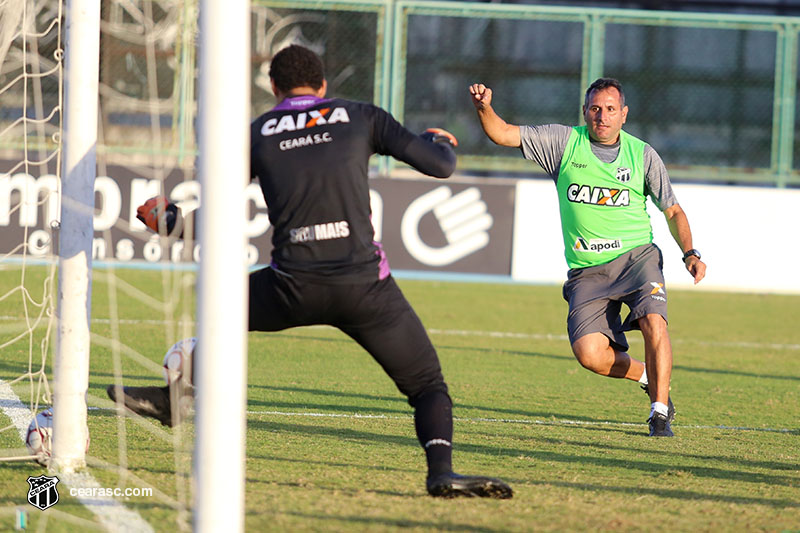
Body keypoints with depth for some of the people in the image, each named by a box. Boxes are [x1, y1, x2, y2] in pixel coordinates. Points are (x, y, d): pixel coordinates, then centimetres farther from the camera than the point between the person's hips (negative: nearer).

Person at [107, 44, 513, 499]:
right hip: (365, 284, -1)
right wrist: (441, 142, 34)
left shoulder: (256, 135, 11)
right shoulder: (361, 117, 11)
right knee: (428, 386, 8)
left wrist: (164, 220, 34)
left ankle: (174, 399, 43)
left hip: (294, 289, 1)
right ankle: (441, 470, -15)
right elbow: (440, 166, 9)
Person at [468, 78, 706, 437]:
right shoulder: (564, 142, 2)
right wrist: (484, 108, -20)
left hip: (637, 256, 0)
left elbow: (673, 211, 12)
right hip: (586, 270, 0)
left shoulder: (643, 155, 4)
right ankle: (646, 375, 14)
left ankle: (660, 411, -11)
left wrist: (689, 253, -1)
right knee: (588, 353, -17)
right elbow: (503, 134, -1)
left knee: (653, 321, -27)